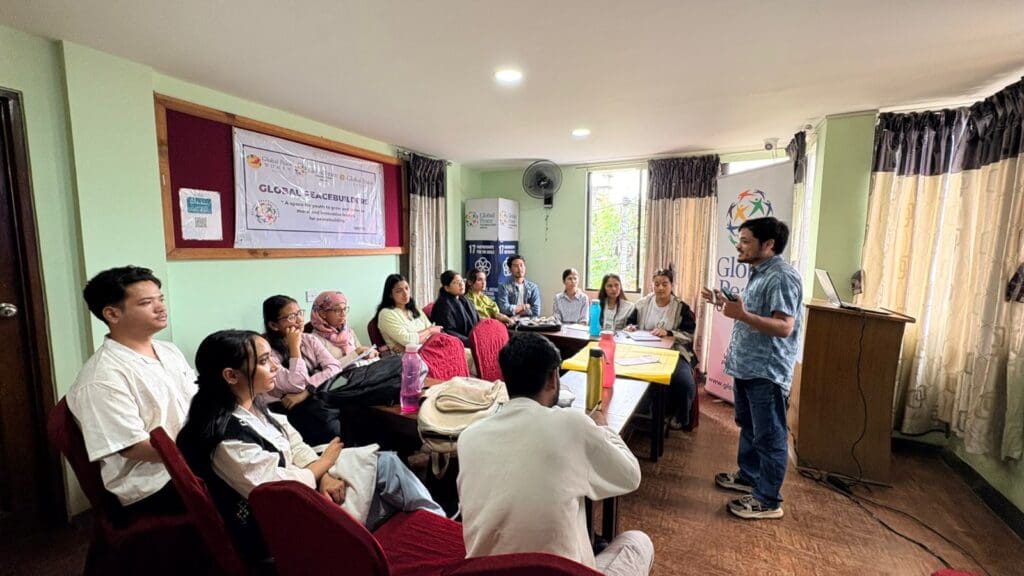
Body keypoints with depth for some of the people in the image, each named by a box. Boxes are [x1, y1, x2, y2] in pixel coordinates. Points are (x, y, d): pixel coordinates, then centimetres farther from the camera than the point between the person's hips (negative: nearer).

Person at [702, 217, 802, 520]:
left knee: (769, 436, 3)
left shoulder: (783, 277, -19)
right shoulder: (758, 274, 13)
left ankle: (768, 500, 15)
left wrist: (742, 315, -35)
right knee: (749, 427, 22)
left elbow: (784, 327, -26)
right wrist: (726, 305, 11)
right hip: (746, 367, 10)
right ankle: (748, 476, 38)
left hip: (767, 373, -10)